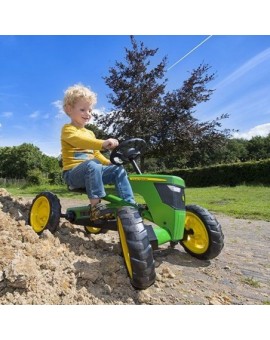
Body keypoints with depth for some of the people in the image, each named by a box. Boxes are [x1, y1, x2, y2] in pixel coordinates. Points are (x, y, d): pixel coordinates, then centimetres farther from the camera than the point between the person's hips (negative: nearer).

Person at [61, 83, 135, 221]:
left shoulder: (90, 133, 23)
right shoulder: (68, 129, -3)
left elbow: (96, 153, 25)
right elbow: (79, 140, -26)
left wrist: (110, 163, 8)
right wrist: (102, 143, -42)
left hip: (90, 172, 7)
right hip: (74, 172, -7)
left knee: (118, 170, -9)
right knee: (92, 165, -38)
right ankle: (96, 206, -34)